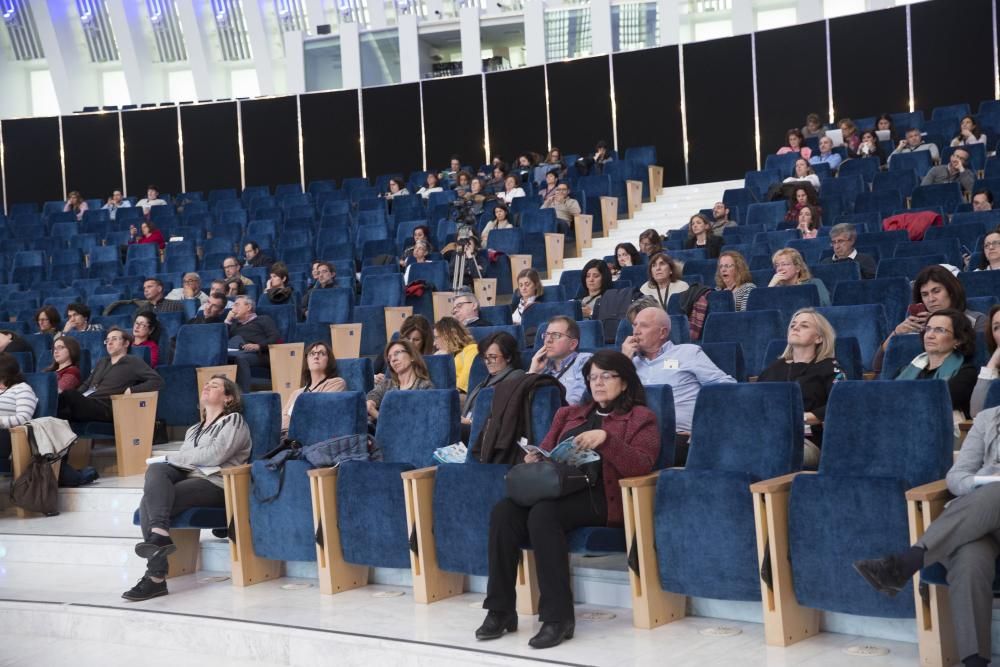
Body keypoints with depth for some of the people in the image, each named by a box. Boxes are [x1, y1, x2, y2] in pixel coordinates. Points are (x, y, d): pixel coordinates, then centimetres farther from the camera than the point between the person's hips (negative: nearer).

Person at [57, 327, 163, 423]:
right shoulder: (102, 362, 31)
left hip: (103, 408, -6)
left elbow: (157, 381, -3)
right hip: (85, 403, 7)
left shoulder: (133, 362, 8)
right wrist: (75, 398, 8)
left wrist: (132, 390, -12)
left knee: (69, 395, -33)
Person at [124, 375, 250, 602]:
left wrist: (172, 457, -4)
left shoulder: (233, 421, 9)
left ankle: (156, 577, -32)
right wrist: (166, 461, -3)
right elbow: (183, 461, 20)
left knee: (149, 501, -26)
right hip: (186, 477, 6)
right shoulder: (194, 429, 33)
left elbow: (215, 455, -8)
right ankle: (160, 534, -40)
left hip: (215, 483, -6)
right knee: (156, 469, -27)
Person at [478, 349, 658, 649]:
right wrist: (533, 459, 0)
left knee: (542, 513, -36)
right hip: (558, 489, 6)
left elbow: (642, 466, -7)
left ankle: (558, 616, -31)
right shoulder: (569, 413, 27)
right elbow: (546, 451, 25)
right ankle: (500, 610, -22)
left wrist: (605, 438, -21)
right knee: (503, 511, -26)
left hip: (600, 497, -5)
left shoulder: (641, 418, 9)